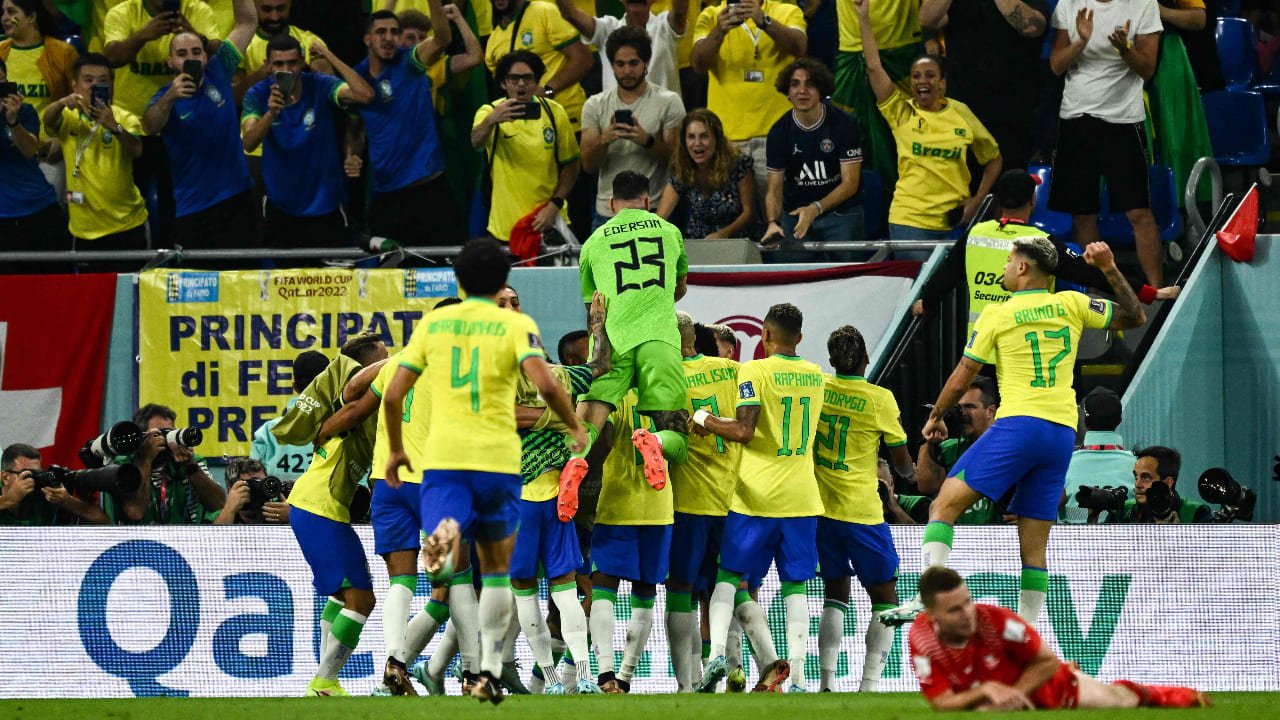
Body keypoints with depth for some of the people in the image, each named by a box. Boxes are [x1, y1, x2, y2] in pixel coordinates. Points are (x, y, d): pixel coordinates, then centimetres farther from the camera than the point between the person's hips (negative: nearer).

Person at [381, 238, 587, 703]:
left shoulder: (433, 324, 11)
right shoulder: (516, 325, 2)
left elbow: (393, 394, 8)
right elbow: (545, 384, -14)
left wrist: (395, 450, 23)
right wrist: (575, 429, 3)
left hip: (443, 460, 1)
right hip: (498, 460, -1)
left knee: (448, 570, -10)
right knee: (497, 567, 18)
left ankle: (445, 539, -47)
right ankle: (490, 670, 14)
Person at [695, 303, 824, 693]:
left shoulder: (754, 371, -8)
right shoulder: (815, 375, 11)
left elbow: (744, 431, -18)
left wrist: (703, 419, -2)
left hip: (757, 494, -4)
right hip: (802, 495, 4)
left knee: (730, 577, 5)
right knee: (794, 587, 5)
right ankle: (796, 675, -4)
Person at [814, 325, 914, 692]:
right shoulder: (880, 399, -10)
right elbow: (903, 465, -2)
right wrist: (910, 471, 21)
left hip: (820, 509, 4)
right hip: (862, 511, -4)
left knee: (835, 594, 15)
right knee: (885, 599, 5)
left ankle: (827, 682, 5)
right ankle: (869, 684, -6)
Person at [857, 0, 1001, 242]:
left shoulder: (961, 113, 5)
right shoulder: (901, 112, 1)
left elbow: (993, 158, 15)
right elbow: (874, 66, -6)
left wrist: (977, 201, 5)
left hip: (954, 222, 1)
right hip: (909, 221, -1)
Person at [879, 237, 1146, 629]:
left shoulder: (997, 315, 1)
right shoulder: (1071, 305, 9)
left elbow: (962, 378, 6)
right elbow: (1135, 317, 18)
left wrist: (935, 416, 22)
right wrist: (1111, 271, 14)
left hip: (1018, 424, -5)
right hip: (1063, 433, 5)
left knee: (944, 505, -3)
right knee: (1034, 548, 7)